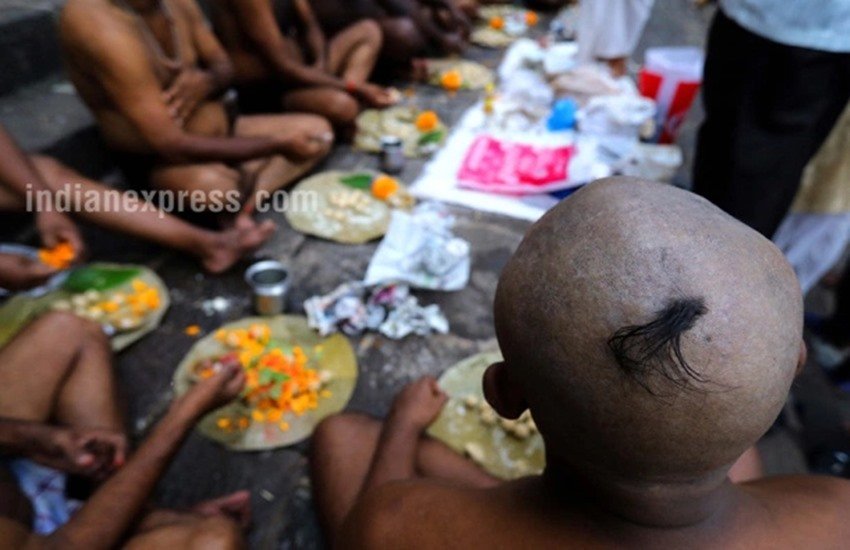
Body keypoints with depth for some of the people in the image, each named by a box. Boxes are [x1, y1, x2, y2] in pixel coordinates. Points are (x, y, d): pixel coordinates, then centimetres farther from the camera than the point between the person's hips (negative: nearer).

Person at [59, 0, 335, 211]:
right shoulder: (98, 23, -27)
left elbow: (224, 66, 10)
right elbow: (170, 145, -30)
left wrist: (206, 81, -18)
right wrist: (277, 144, -26)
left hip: (219, 130, 8)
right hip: (158, 160, -8)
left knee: (317, 130, 1)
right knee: (213, 185, -41)